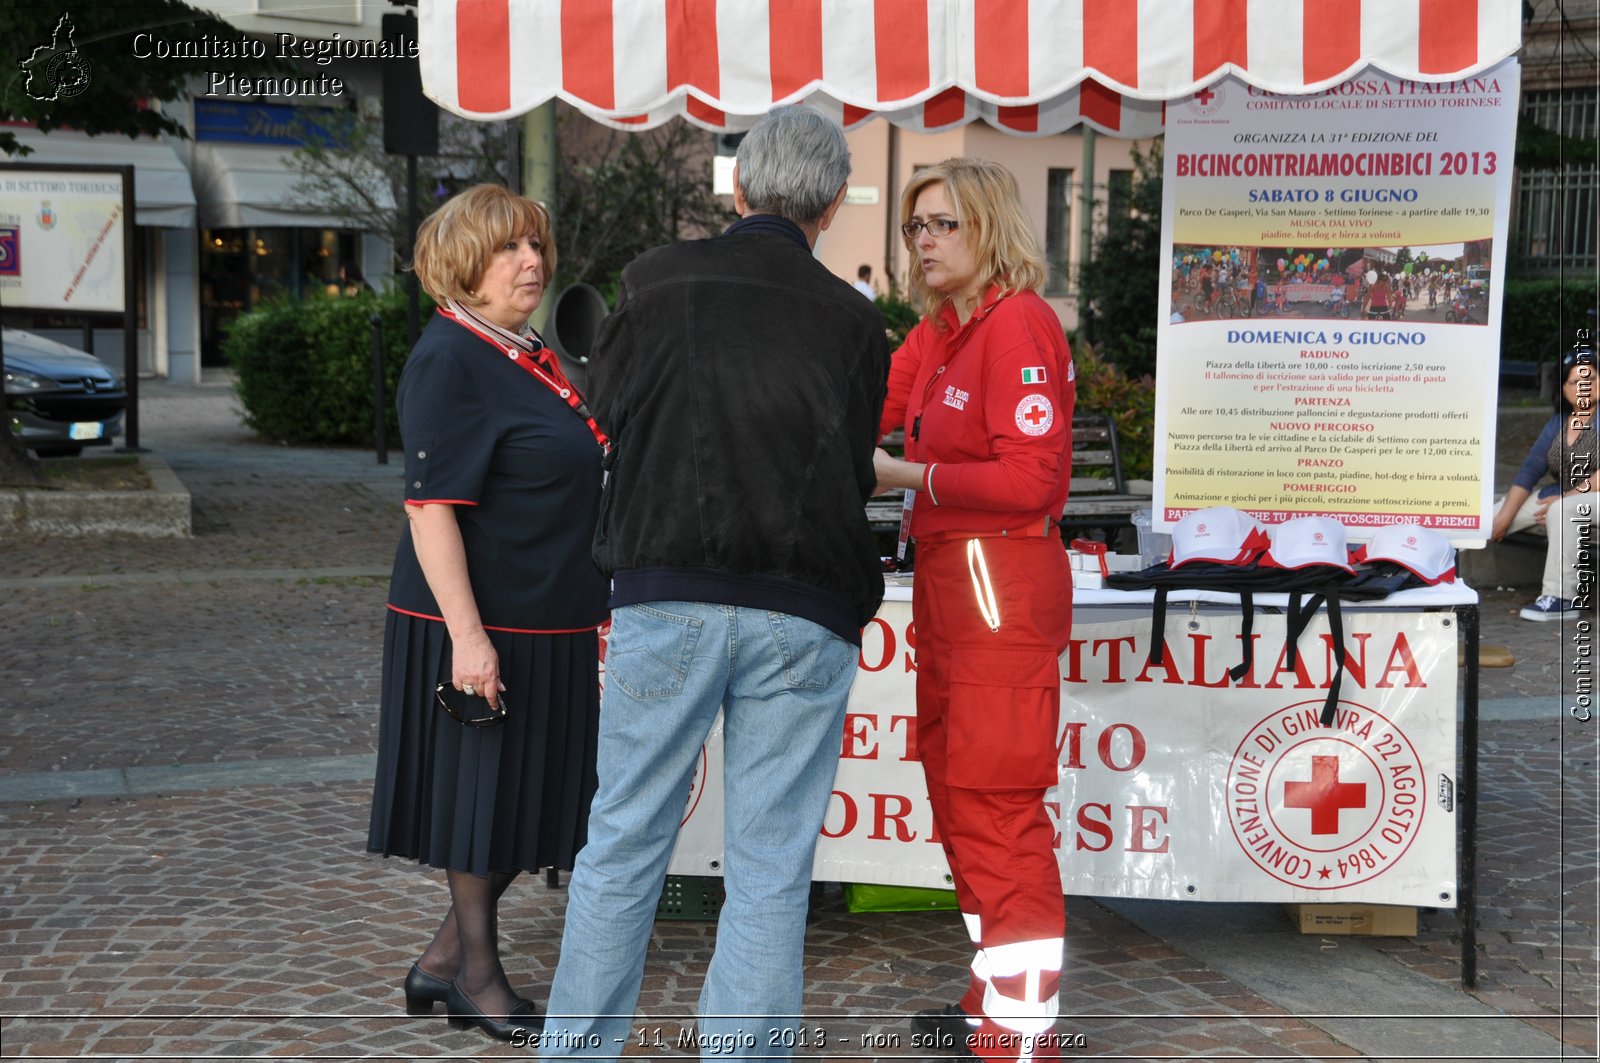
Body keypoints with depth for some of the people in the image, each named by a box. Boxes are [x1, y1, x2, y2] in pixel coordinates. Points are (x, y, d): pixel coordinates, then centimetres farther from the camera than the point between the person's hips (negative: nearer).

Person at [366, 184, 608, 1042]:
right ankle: (476, 978, 18)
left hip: (550, 623, 9)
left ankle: (444, 958, 26)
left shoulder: (529, 356, 14)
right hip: (482, 625, -9)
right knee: (480, 795, 3)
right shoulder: (447, 360, -14)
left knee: (526, 802, 13)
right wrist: (466, 634, -25)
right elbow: (431, 506, -20)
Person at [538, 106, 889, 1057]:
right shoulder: (853, 321, 3)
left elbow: (607, 406, 16)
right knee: (771, 870, 5)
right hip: (804, 617, 0)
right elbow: (853, 471, 11)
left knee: (625, 846, 10)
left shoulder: (658, 281, 2)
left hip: (666, 596, 0)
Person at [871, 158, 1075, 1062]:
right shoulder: (937, 334, 15)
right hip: (948, 579, 10)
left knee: (996, 804, -7)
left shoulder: (1019, 325, -13)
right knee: (957, 794, 16)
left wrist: (906, 475, -16)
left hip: (1002, 583, -10)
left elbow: (1031, 478, -19)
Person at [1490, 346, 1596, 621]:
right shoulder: (1558, 423, 11)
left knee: (1563, 511, -36)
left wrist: (1568, 497, -22)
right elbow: (1531, 469, 6)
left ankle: (1560, 599, -35)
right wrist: (1503, 518, -4)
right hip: (1564, 496, 7)